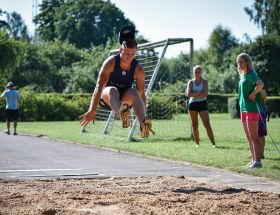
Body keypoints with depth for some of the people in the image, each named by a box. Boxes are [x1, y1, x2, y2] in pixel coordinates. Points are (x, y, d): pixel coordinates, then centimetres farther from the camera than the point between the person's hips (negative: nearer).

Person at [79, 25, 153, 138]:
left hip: (124, 99, 2)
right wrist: (92, 111, -36)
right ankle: (122, 114, -71)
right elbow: (99, 87, -27)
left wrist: (144, 119, -14)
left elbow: (141, 95, -10)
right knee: (112, 90, -37)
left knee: (134, 92, -32)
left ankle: (143, 125, -54)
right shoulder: (110, 62, -20)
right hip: (106, 98, -2)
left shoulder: (138, 70, -14)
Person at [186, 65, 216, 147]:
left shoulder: (204, 81, 1)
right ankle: (197, 143, 15)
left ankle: (213, 143, -13)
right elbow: (188, 94, -8)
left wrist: (194, 94, -11)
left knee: (207, 125, -11)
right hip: (193, 104, 2)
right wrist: (199, 93, -14)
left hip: (202, 104, -2)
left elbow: (205, 93, -13)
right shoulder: (191, 82, 5)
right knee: (194, 125, 6)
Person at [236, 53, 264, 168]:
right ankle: (254, 160, 17)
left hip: (252, 109, -10)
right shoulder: (243, 76, 16)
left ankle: (258, 161, -7)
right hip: (243, 109, 10)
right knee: (249, 137, 11)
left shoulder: (251, 74, -12)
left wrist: (253, 94, -19)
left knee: (254, 136, -9)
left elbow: (260, 84, -31)